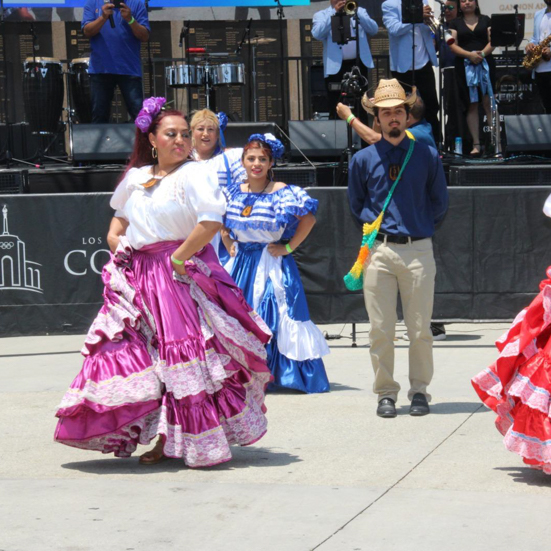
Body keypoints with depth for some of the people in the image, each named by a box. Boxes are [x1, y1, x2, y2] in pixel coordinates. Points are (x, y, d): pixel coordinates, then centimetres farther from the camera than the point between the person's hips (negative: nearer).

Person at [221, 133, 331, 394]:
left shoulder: (283, 193, -9)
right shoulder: (234, 194, 7)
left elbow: (309, 219, -10)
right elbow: (222, 222, 25)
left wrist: (288, 247, -10)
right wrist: (229, 243, 10)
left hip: (272, 264, -5)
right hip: (241, 264, 5)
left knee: (274, 318, -8)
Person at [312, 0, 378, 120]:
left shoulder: (360, 11, 16)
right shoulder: (321, 15, 8)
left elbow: (374, 29, 1)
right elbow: (317, 34, -11)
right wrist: (334, 12, -11)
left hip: (359, 65, 2)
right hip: (336, 67, -2)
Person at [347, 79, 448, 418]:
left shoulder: (427, 156, 6)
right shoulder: (363, 160, 7)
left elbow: (440, 203, 15)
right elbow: (357, 206, 19)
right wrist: (375, 225, 10)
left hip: (419, 250, 0)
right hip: (379, 250, 0)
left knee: (420, 329, 2)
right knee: (381, 330, 0)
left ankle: (420, 391, 14)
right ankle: (386, 393, 10)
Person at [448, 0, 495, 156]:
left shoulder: (485, 20, 12)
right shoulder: (455, 23, 10)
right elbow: (453, 45, 0)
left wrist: (483, 53, -15)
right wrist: (470, 55, -15)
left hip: (485, 64, 0)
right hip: (465, 66, 0)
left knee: (489, 102, -9)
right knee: (472, 105, -1)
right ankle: (476, 144, 0)